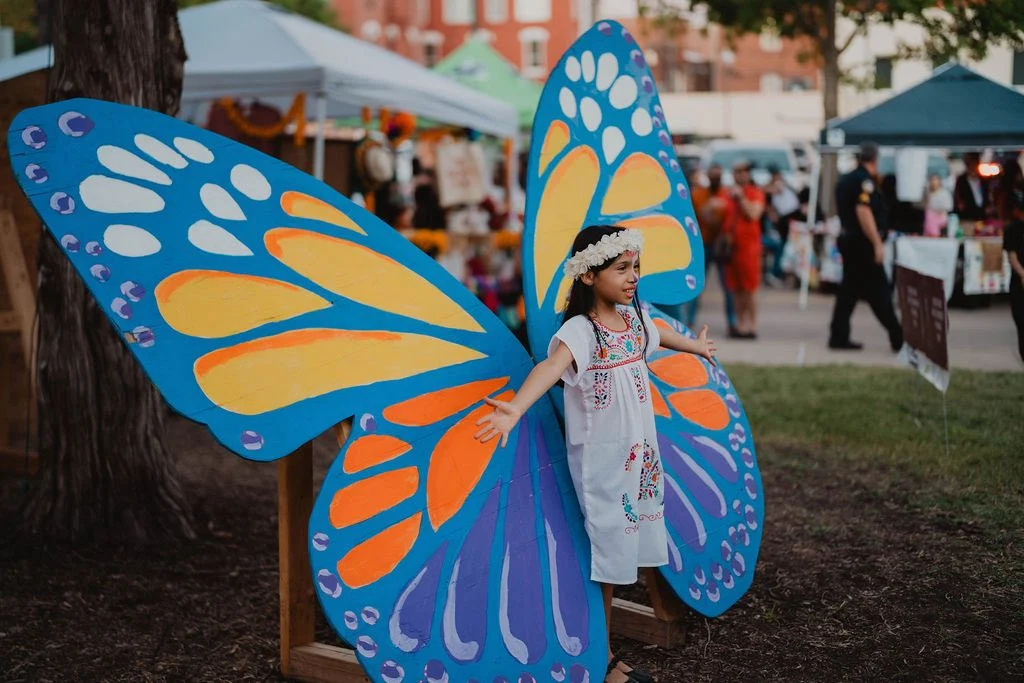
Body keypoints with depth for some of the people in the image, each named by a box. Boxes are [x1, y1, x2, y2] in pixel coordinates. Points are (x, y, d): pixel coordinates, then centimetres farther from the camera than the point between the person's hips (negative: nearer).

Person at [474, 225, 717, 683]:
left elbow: (660, 336, 28)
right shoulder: (580, 330, -19)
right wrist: (516, 408, -59)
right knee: (606, 551, 2)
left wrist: (697, 347, 50)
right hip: (600, 460, -7)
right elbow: (551, 366, -40)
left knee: (619, 552, 12)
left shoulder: (635, 318, 5)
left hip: (640, 454, 7)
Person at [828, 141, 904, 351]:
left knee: (849, 290, 10)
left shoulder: (845, 180, 15)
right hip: (863, 242, -9)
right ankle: (898, 339, -1)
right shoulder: (865, 180, -15)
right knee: (879, 292, -5)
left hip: (848, 239, 9)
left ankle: (839, 337, 9)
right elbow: (863, 211, -25)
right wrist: (878, 243, -25)